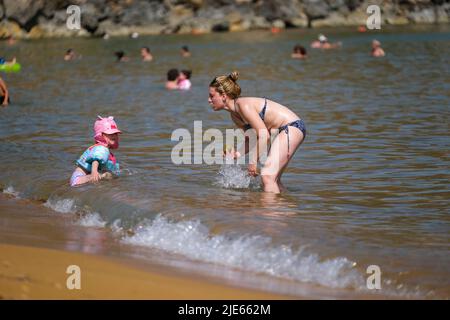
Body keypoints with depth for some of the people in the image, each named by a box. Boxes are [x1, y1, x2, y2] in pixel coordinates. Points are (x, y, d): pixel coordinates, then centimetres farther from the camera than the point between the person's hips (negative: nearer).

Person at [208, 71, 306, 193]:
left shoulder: (243, 105, -20)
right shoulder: (234, 115, 9)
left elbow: (264, 136, -24)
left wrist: (253, 161, -19)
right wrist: (237, 154, -2)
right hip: (283, 130, 10)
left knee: (267, 175, -20)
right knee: (273, 179, 17)